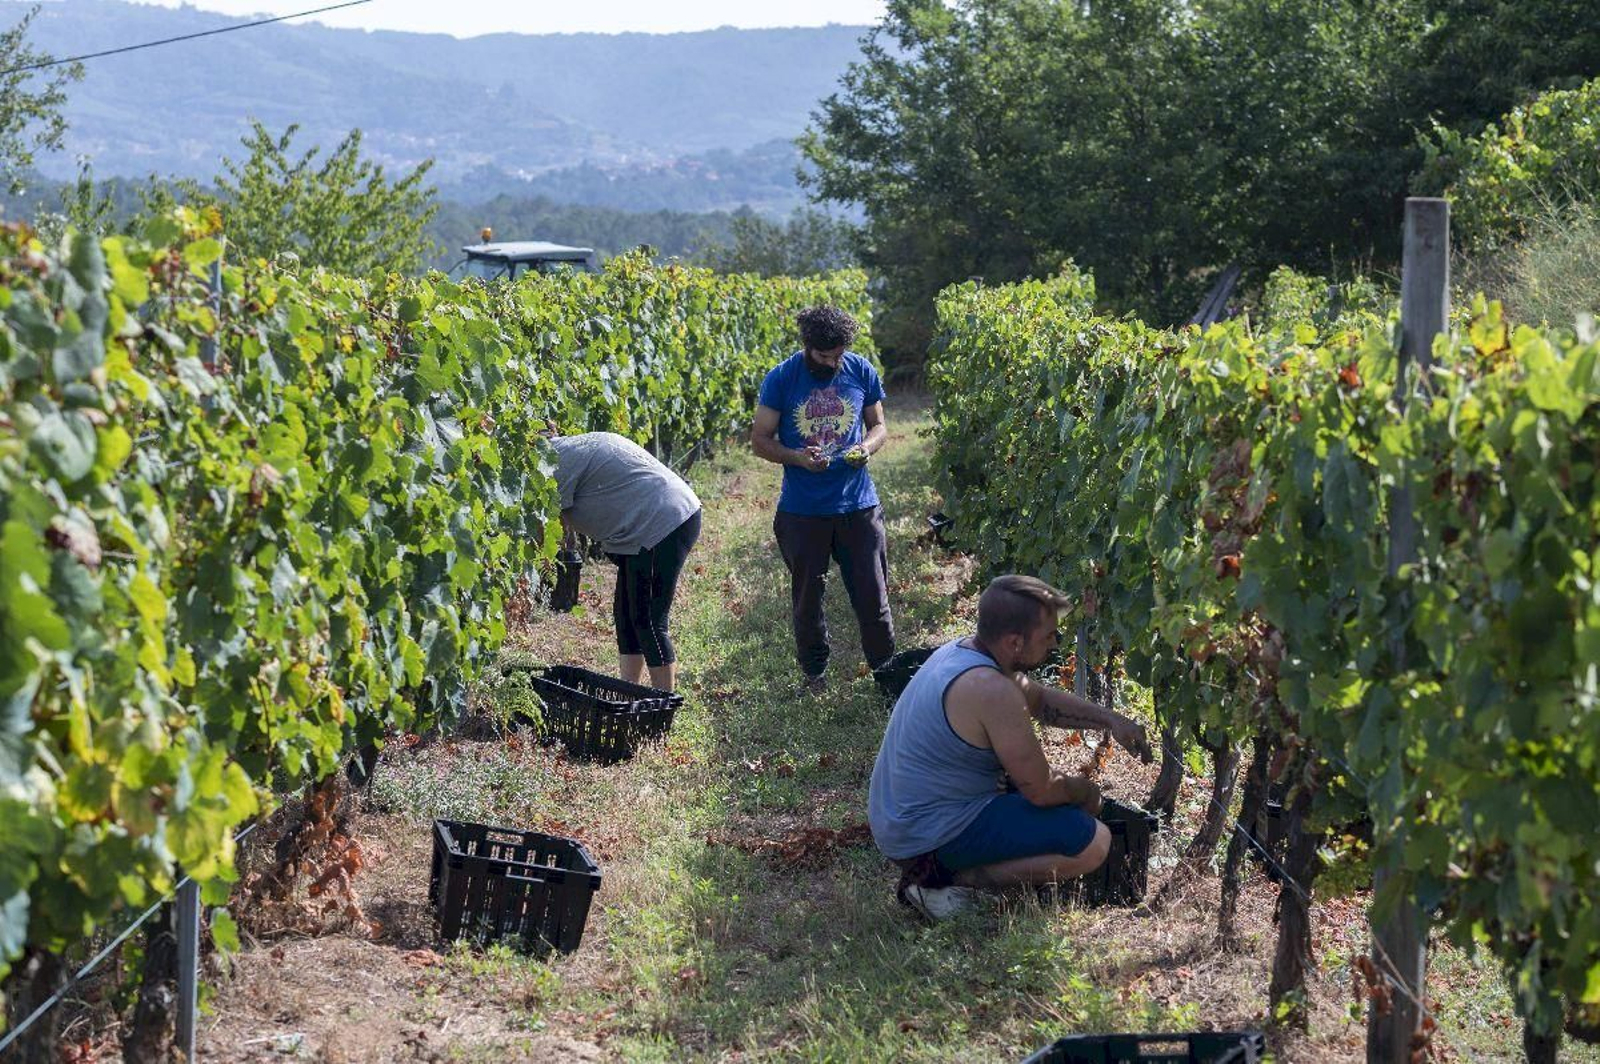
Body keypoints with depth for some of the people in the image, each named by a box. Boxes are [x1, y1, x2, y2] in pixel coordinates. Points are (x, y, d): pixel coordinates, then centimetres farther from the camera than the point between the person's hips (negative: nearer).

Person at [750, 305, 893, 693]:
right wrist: (797, 457, -21)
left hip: (858, 504, 1)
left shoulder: (861, 371, 0)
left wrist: (867, 447, -12)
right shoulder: (781, 379, -7)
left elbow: (878, 425, 11)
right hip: (802, 511, -1)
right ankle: (814, 672, 30)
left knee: (872, 596, 1)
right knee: (807, 598, 13)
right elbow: (760, 439, -2)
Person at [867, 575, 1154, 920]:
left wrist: (1110, 719, 10)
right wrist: (1083, 792, 4)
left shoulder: (958, 651, 5)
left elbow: (1039, 699, 22)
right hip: (932, 836, -10)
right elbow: (1041, 790, -17)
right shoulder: (993, 691, -25)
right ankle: (949, 877, -10)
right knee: (1093, 842, -14)